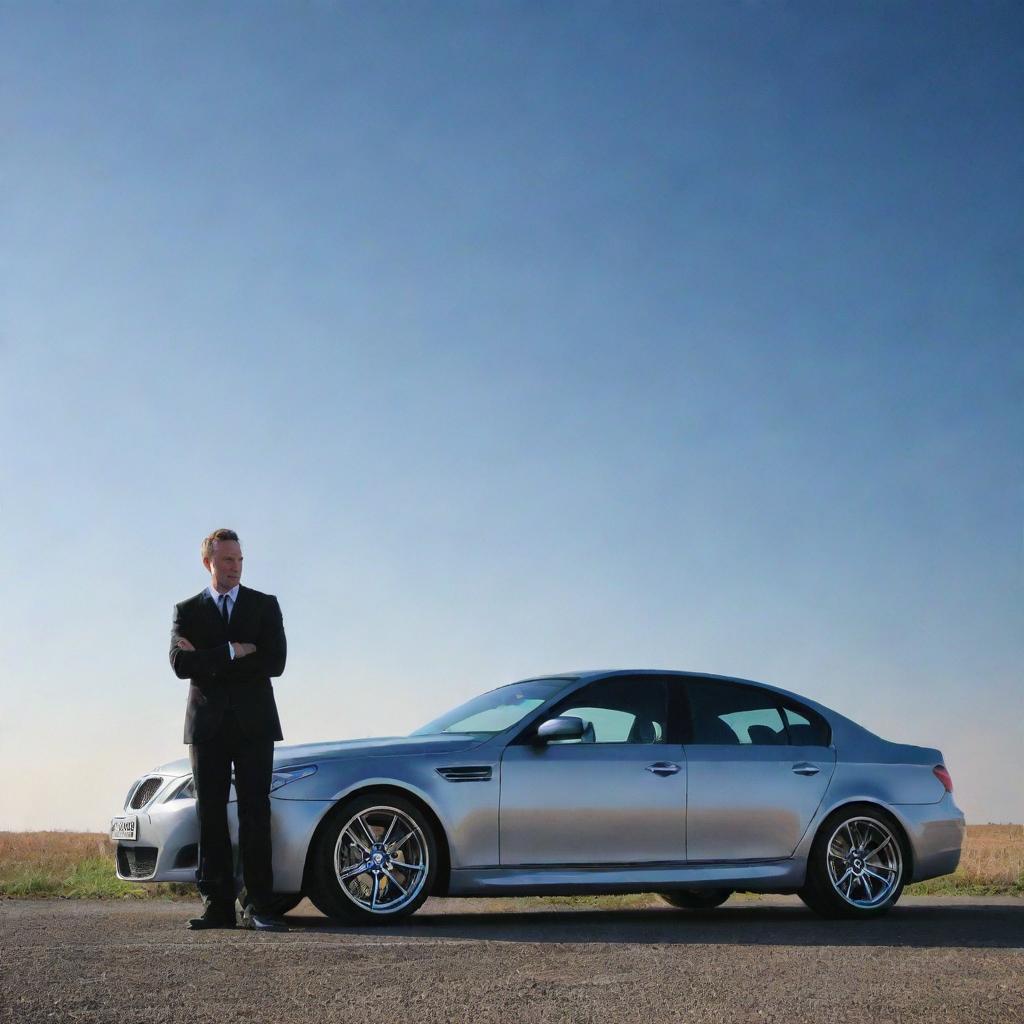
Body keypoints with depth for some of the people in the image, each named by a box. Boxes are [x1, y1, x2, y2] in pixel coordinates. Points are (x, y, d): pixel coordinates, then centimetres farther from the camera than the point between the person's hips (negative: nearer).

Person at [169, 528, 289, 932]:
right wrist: (231, 652, -13)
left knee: (255, 815, -4)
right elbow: (181, 664, -6)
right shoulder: (187, 611, 9)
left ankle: (258, 906, -5)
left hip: (253, 724, -1)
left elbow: (274, 662, -6)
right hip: (207, 725, 1)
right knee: (211, 817, 1)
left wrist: (208, 661, -7)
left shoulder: (265, 606, 8)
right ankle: (218, 906, 4)